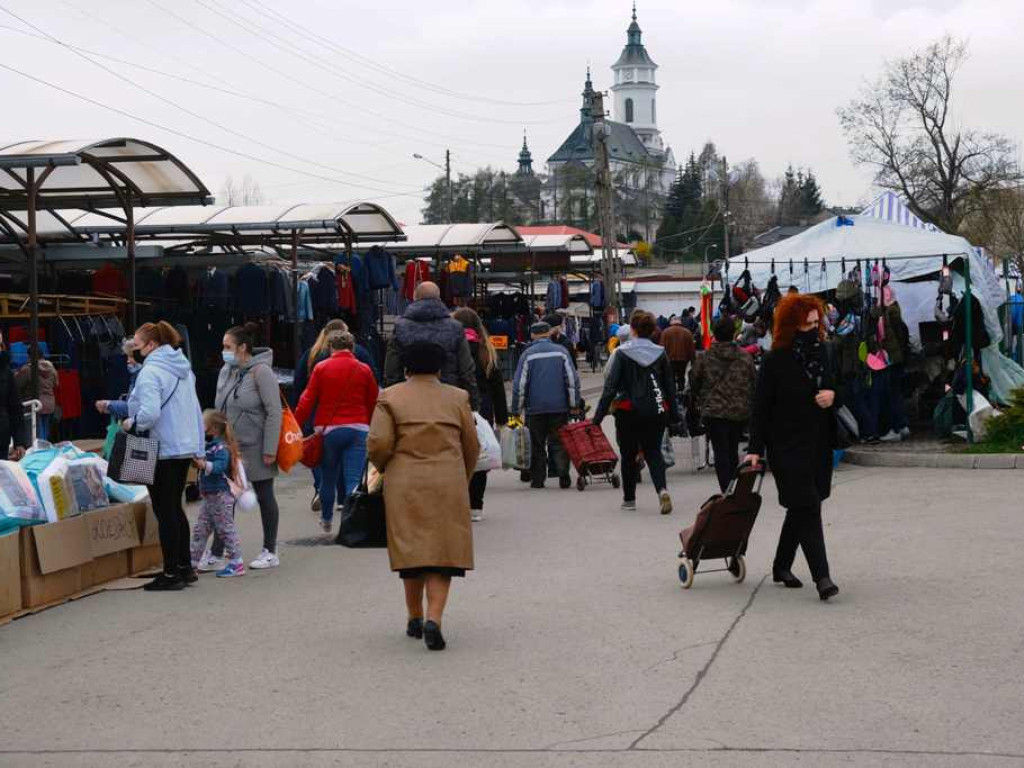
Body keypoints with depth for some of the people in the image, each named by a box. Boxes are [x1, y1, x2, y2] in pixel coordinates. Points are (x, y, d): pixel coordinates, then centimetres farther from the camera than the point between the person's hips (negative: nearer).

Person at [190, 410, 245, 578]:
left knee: (226, 529, -6)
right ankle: (193, 561, 22)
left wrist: (204, 465, -42)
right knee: (200, 529, 14)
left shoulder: (221, 448, -17)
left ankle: (236, 563, -2)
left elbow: (220, 465, -31)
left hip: (220, 496, -10)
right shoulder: (208, 446, 13)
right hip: (209, 496, 10)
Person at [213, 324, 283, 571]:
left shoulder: (261, 372, -14)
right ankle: (216, 553, 11)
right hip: (229, 447, 6)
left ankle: (270, 552, 16)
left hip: (255, 449, -6)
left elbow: (274, 412, -16)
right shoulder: (226, 371, 6)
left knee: (265, 497, 6)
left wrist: (270, 450, -18)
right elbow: (219, 409, 14)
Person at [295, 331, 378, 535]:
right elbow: (373, 403, 8)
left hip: (329, 428, 0)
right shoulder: (364, 370, 3)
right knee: (353, 479, -5)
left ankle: (326, 520, 30)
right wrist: (369, 426, 21)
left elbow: (307, 401, -1)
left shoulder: (321, 368, 0)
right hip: (358, 429, 0)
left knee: (328, 477, 16)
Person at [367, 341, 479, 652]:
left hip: (404, 486, 0)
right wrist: (462, 481, 24)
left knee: (412, 550, 11)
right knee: (443, 552, 1)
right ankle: (434, 619, -14)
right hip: (448, 485, 0)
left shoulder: (390, 398, 2)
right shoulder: (457, 398, 7)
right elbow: (472, 446, 10)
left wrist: (384, 468, 12)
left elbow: (378, 443, -8)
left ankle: (415, 619, 19)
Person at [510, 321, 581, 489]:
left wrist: (517, 409, 5)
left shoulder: (528, 354, -1)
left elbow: (519, 384, -1)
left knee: (537, 445, 7)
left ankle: (537, 479, 6)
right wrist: (574, 404, 7)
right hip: (560, 407, 1)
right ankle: (563, 476, -7)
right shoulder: (561, 351, 2)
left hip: (535, 408, -1)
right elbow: (573, 379, 1)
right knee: (559, 443, 5)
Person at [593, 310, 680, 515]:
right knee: (653, 452, 7)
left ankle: (629, 498, 22)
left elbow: (611, 386, -11)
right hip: (656, 411, 2)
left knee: (628, 455, 13)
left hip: (628, 411, -2)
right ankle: (662, 489, -19)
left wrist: (599, 415, -8)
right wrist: (674, 415, 14)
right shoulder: (660, 353, 1)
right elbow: (670, 386, 6)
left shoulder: (623, 353, -8)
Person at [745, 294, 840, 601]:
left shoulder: (820, 353, 9)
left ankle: (781, 567, 29)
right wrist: (756, 449, -13)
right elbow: (761, 406, -9)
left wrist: (832, 395, -5)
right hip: (787, 446, -7)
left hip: (818, 444, 7)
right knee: (807, 508, -11)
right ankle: (821, 577, -14)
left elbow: (833, 387, 21)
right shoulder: (776, 360, -10)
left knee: (800, 508, 14)